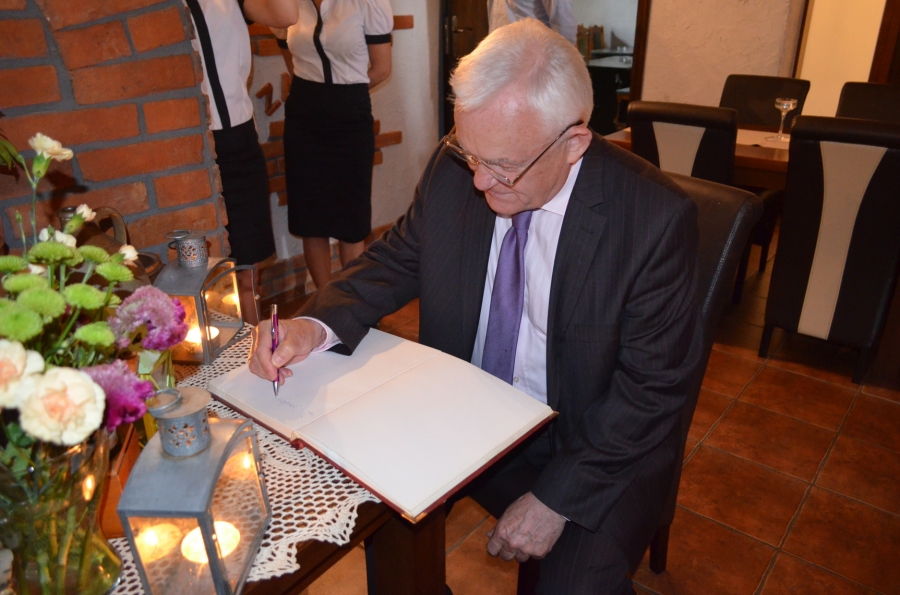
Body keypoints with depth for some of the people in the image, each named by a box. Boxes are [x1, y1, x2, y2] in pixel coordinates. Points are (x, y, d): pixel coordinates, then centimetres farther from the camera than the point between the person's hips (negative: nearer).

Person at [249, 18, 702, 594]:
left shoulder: (657, 218, -22)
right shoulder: (455, 169, -11)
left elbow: (652, 388, -16)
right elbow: (396, 260, 1)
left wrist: (555, 499, -18)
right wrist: (315, 325, -18)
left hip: (596, 440, -3)